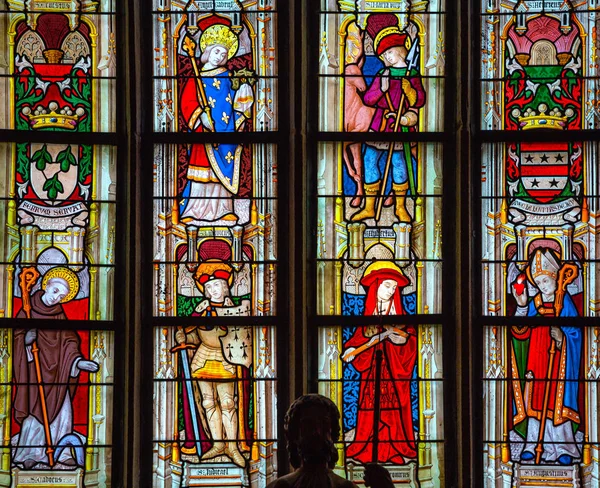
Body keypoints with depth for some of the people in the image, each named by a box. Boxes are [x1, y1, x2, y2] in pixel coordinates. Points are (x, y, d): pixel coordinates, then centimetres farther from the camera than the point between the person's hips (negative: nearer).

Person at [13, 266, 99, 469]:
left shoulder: (59, 315, 6)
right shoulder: (27, 310, -1)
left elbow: (68, 341, -2)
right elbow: (17, 336, -4)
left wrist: (77, 360, -19)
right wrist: (26, 339, -27)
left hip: (56, 370, 3)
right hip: (34, 368, -3)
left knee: (61, 408, 1)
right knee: (35, 410, -5)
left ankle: (61, 453, 9)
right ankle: (29, 454, 5)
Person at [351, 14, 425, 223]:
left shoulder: (412, 75, 0)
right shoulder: (382, 75, 8)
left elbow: (419, 100, -8)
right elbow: (368, 98, 1)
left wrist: (409, 89, -25)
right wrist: (381, 90, -15)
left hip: (399, 127, -3)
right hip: (379, 125, 3)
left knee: (398, 163, -1)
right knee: (370, 161, 3)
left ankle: (400, 207, 17)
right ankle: (369, 207, 14)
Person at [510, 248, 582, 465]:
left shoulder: (565, 301, 0)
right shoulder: (534, 303, 9)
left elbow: (575, 331, -2)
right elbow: (522, 332, 2)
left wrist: (562, 335, -21)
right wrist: (521, 306, -6)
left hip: (558, 359, -4)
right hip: (536, 359, 4)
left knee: (557, 402, -3)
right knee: (535, 402, 3)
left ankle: (563, 449, 3)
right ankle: (533, 445, 9)